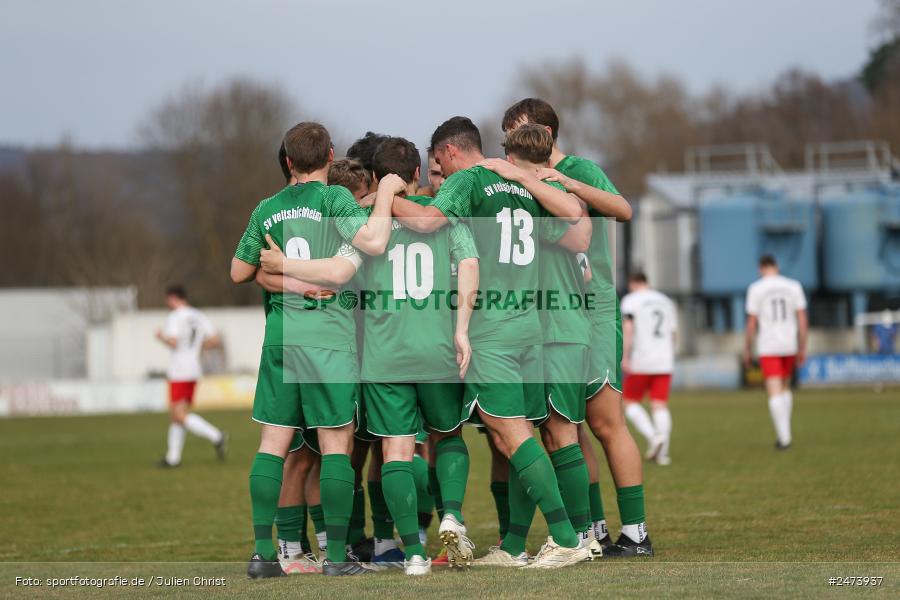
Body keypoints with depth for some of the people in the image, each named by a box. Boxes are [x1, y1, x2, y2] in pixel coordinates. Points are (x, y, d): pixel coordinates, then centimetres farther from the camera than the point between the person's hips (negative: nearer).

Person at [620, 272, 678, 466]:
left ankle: (653, 437, -12)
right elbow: (672, 335, 18)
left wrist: (625, 357, -19)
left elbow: (628, 327, -14)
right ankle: (662, 452, -9)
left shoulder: (631, 300, 0)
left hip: (640, 363, -4)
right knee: (660, 406, 2)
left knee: (631, 403, 8)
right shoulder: (666, 302, 17)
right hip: (664, 363, 4)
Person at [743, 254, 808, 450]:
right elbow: (802, 319, 1)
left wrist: (747, 350, 4)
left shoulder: (755, 289, -4)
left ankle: (784, 436, -15)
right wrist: (803, 348, 7)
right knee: (785, 387, 21)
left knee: (774, 392, -6)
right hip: (789, 346, 3)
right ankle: (785, 433, 18)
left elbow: (751, 322, -5)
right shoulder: (793, 286, 4)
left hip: (767, 347, -3)